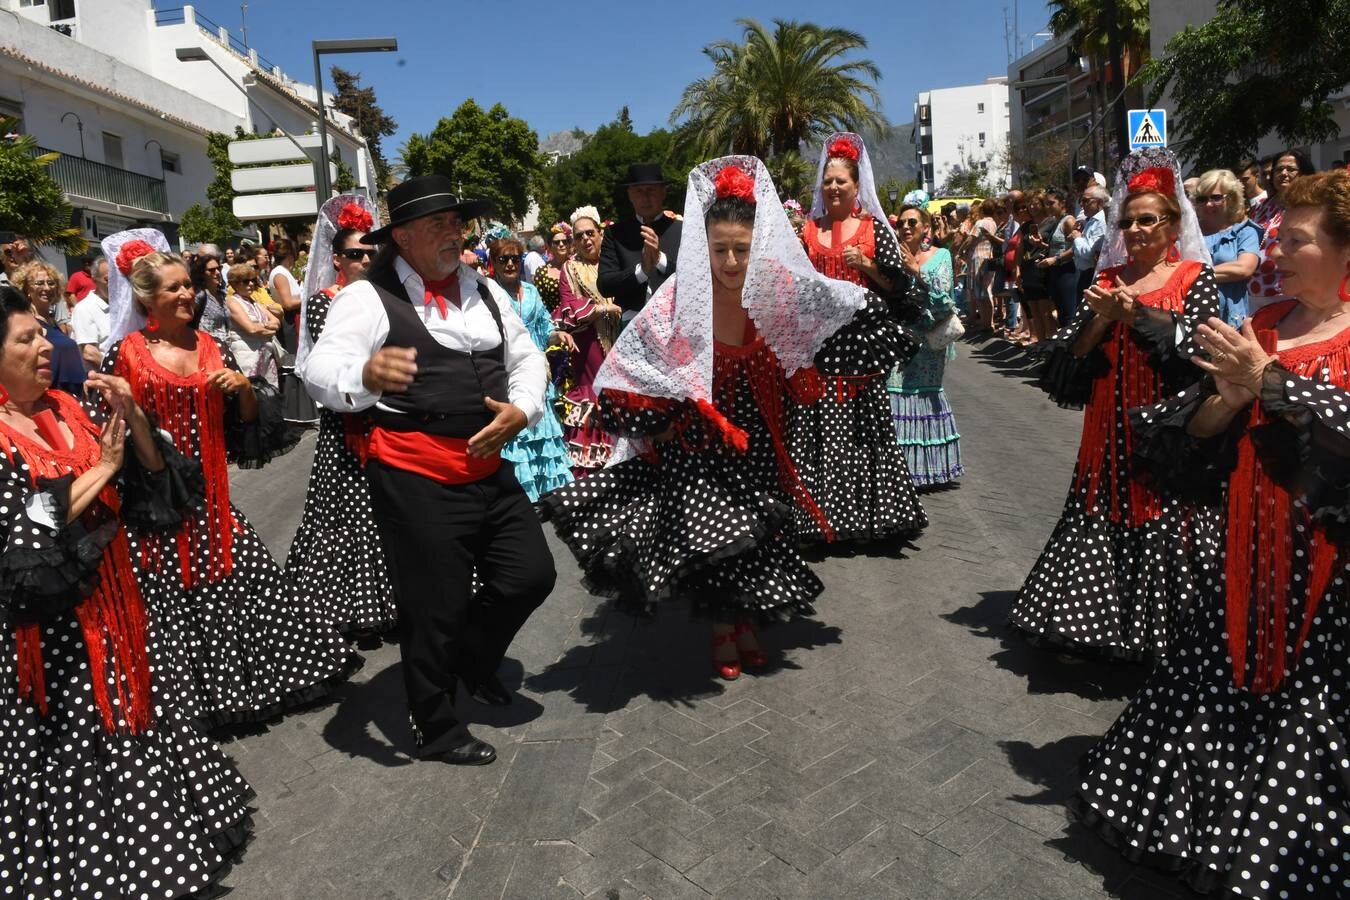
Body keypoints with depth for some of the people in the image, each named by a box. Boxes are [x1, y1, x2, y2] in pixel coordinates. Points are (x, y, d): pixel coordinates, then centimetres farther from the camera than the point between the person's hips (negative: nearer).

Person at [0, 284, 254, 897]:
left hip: (111, 604, 6)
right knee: (79, 751, 6)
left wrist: (131, 414, -12)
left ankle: (152, 841, 36)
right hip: (51, 628, -6)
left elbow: (148, 478, 4)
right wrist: (100, 470, -18)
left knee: (132, 724, 17)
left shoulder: (65, 410, 4)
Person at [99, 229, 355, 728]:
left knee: (234, 582, 5)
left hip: (210, 492, 4)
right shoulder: (124, 354, -4)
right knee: (173, 596, 4)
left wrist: (244, 388, -8)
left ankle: (240, 682, 21)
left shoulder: (210, 346, 7)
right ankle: (187, 693, 22)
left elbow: (248, 420, 9)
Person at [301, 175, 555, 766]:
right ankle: (437, 730, 30)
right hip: (417, 479, -6)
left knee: (531, 576, 11)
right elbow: (321, 372, -22)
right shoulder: (368, 298, -9)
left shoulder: (486, 291, 12)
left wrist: (522, 409, -6)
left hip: (489, 468, 6)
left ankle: (473, 660, 41)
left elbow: (527, 358, 16)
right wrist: (366, 374, -45)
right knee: (436, 608, 5)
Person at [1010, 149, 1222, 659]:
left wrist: (1133, 312, -18)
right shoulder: (1108, 279, 13)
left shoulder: (1194, 277, 3)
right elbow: (1070, 353, 5)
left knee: (1163, 530, 0)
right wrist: (1101, 318, -12)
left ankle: (1157, 630, 15)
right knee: (1105, 523, 7)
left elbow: (1195, 340, -15)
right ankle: (1105, 619, 21)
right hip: (1112, 428, 4)